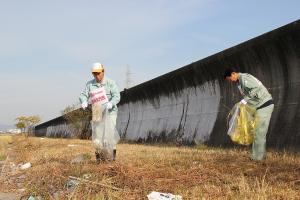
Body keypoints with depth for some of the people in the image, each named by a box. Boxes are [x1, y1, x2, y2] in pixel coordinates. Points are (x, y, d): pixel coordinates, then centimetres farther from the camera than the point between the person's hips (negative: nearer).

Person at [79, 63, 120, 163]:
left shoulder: (110, 83, -4)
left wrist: (111, 103, -35)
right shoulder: (90, 84, 6)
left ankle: (112, 151, 6)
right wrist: (84, 102, -24)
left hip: (110, 112, -3)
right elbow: (83, 95, -1)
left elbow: (116, 96, -14)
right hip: (97, 113, 3)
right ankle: (98, 153, 3)